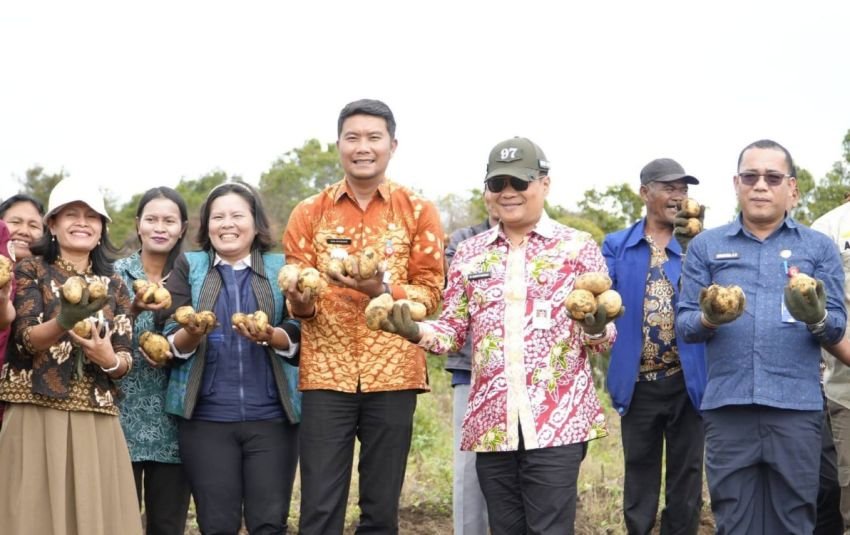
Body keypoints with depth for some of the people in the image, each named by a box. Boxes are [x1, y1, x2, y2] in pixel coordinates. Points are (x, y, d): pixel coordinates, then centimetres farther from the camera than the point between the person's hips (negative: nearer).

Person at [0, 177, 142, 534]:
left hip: (97, 423, 3)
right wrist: (63, 322, -31)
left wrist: (109, 360, -16)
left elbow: (125, 359, 8)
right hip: (37, 418, -3)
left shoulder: (114, 286, 13)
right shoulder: (30, 271, 3)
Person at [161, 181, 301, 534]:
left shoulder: (280, 268, 9)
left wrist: (269, 336, -21)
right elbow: (172, 343, 3)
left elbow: (298, 338, 0)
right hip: (206, 417, 0)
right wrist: (192, 334, -19)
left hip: (271, 415, 0)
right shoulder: (189, 267, 10)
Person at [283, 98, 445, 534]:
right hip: (326, 372, 0)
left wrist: (383, 290, -17)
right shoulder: (309, 213, 7)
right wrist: (301, 301, -15)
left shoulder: (418, 211, 4)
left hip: (392, 373, 0)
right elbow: (296, 299, 8)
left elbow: (431, 293, 1)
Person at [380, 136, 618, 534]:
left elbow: (602, 338, 3)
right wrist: (416, 331, -9)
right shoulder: (469, 255, 12)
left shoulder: (578, 247, 3)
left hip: (558, 423, -4)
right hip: (492, 423, 4)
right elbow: (455, 330, 12)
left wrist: (596, 328, -21)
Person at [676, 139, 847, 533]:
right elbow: (683, 324, 5)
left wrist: (816, 317, -19)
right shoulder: (705, 246, 10)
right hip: (727, 408, 0)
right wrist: (709, 319, -17)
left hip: (796, 408, 0)